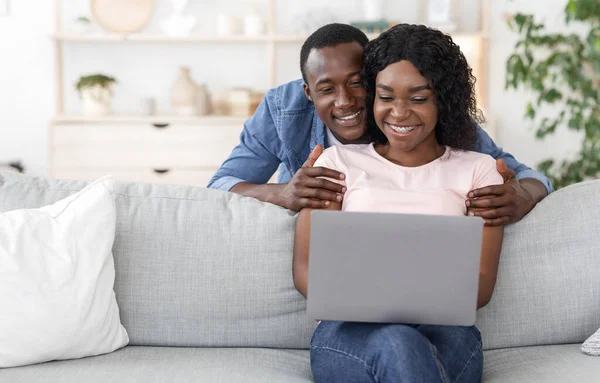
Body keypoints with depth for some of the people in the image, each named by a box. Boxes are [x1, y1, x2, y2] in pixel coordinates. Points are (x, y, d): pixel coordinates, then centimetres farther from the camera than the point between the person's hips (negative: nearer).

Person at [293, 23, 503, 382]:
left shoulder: (477, 169, 14)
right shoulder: (339, 162, 14)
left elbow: (481, 283, 5)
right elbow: (306, 268, 6)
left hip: (444, 330, 1)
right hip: (351, 330, -1)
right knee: (396, 346, -38)